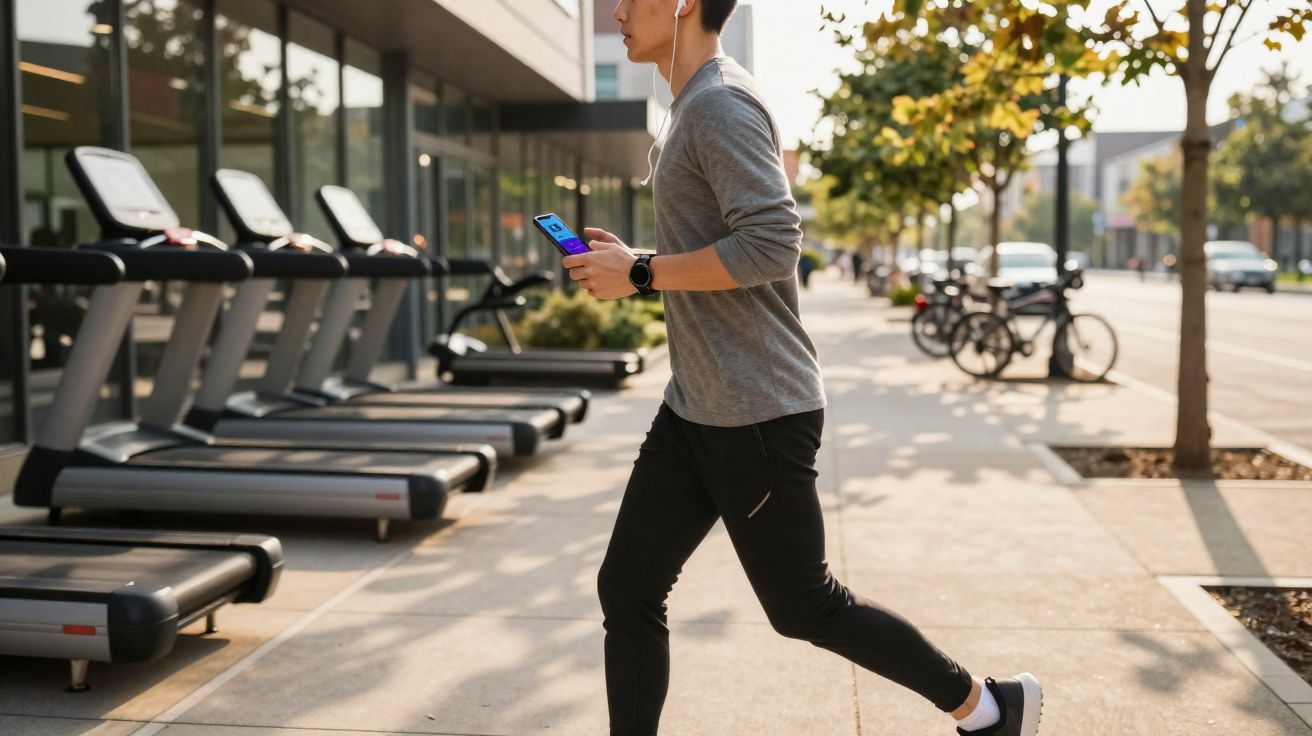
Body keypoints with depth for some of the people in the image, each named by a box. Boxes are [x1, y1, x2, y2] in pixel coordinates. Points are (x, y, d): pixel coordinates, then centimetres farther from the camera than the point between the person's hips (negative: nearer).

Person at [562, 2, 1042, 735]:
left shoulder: (721, 104, -14)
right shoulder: (698, 106, 16)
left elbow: (771, 246, -25)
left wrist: (640, 274, -18)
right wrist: (628, 259, 10)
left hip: (758, 414, -10)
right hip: (695, 408, 10)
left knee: (805, 606, 5)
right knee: (628, 591, 7)